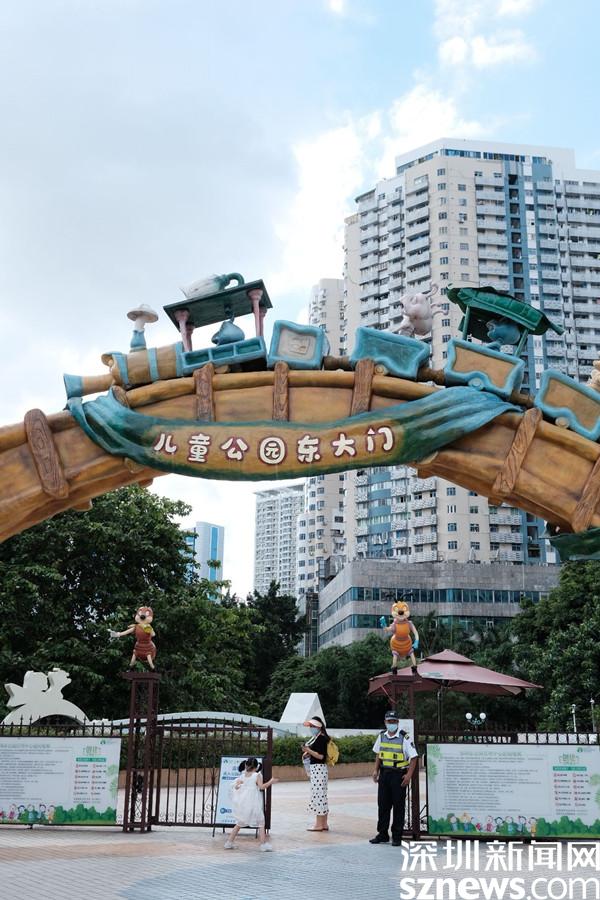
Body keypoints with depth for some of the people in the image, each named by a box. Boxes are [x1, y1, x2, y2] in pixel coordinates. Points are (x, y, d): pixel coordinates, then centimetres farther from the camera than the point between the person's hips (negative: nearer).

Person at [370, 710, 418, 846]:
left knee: (398, 806, 0)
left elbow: (414, 757, -10)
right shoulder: (382, 736, 7)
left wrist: (409, 775, -17)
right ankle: (382, 834, 19)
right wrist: (376, 771, 9)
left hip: (398, 774, -5)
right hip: (384, 774, 5)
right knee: (383, 805, 9)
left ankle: (397, 837, 8)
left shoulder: (404, 738, -10)